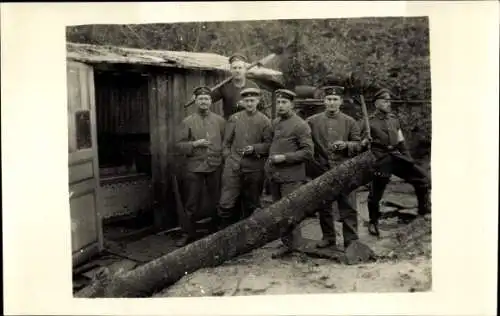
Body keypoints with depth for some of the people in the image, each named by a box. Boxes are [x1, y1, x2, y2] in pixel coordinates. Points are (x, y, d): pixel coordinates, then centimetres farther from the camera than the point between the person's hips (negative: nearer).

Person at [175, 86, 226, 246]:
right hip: (194, 168, -1)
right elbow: (179, 145, 0)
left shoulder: (220, 120, 7)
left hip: (215, 167, 1)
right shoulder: (187, 122, 2)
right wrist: (195, 144, -15)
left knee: (217, 202, 9)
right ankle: (188, 234, 18)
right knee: (191, 203, 5)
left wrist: (223, 156, -2)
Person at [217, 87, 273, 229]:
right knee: (226, 204, -5)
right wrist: (228, 158, 2)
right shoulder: (234, 118, 8)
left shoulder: (265, 121, 3)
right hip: (233, 166, 1)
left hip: (254, 168, 0)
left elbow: (269, 144, 2)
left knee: (251, 205, 11)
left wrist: (254, 148, -13)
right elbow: (226, 142, 11)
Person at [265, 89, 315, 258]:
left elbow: (308, 152, -12)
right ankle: (286, 243, 26)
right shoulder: (275, 122, 12)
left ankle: (296, 244, 11)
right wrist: (270, 160, 12)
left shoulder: (300, 125, -9)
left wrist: (284, 157, -17)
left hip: (291, 177, -7)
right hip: (274, 175, 7)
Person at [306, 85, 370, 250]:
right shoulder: (312, 121, 3)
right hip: (321, 171, 1)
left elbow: (358, 145, 5)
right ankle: (328, 238, 25)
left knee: (348, 208, 0)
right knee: (323, 207, 11)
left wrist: (346, 145, -15)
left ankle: (351, 241, 9)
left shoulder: (350, 122, 4)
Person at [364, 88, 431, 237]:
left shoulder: (394, 120, 13)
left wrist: (409, 159, 15)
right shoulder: (370, 122, -5)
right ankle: (373, 222, 18)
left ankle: (424, 210, 16)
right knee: (376, 193, -3)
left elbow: (401, 142, 19)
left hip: (397, 157, 6)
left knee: (422, 177, 1)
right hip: (380, 161, -5)